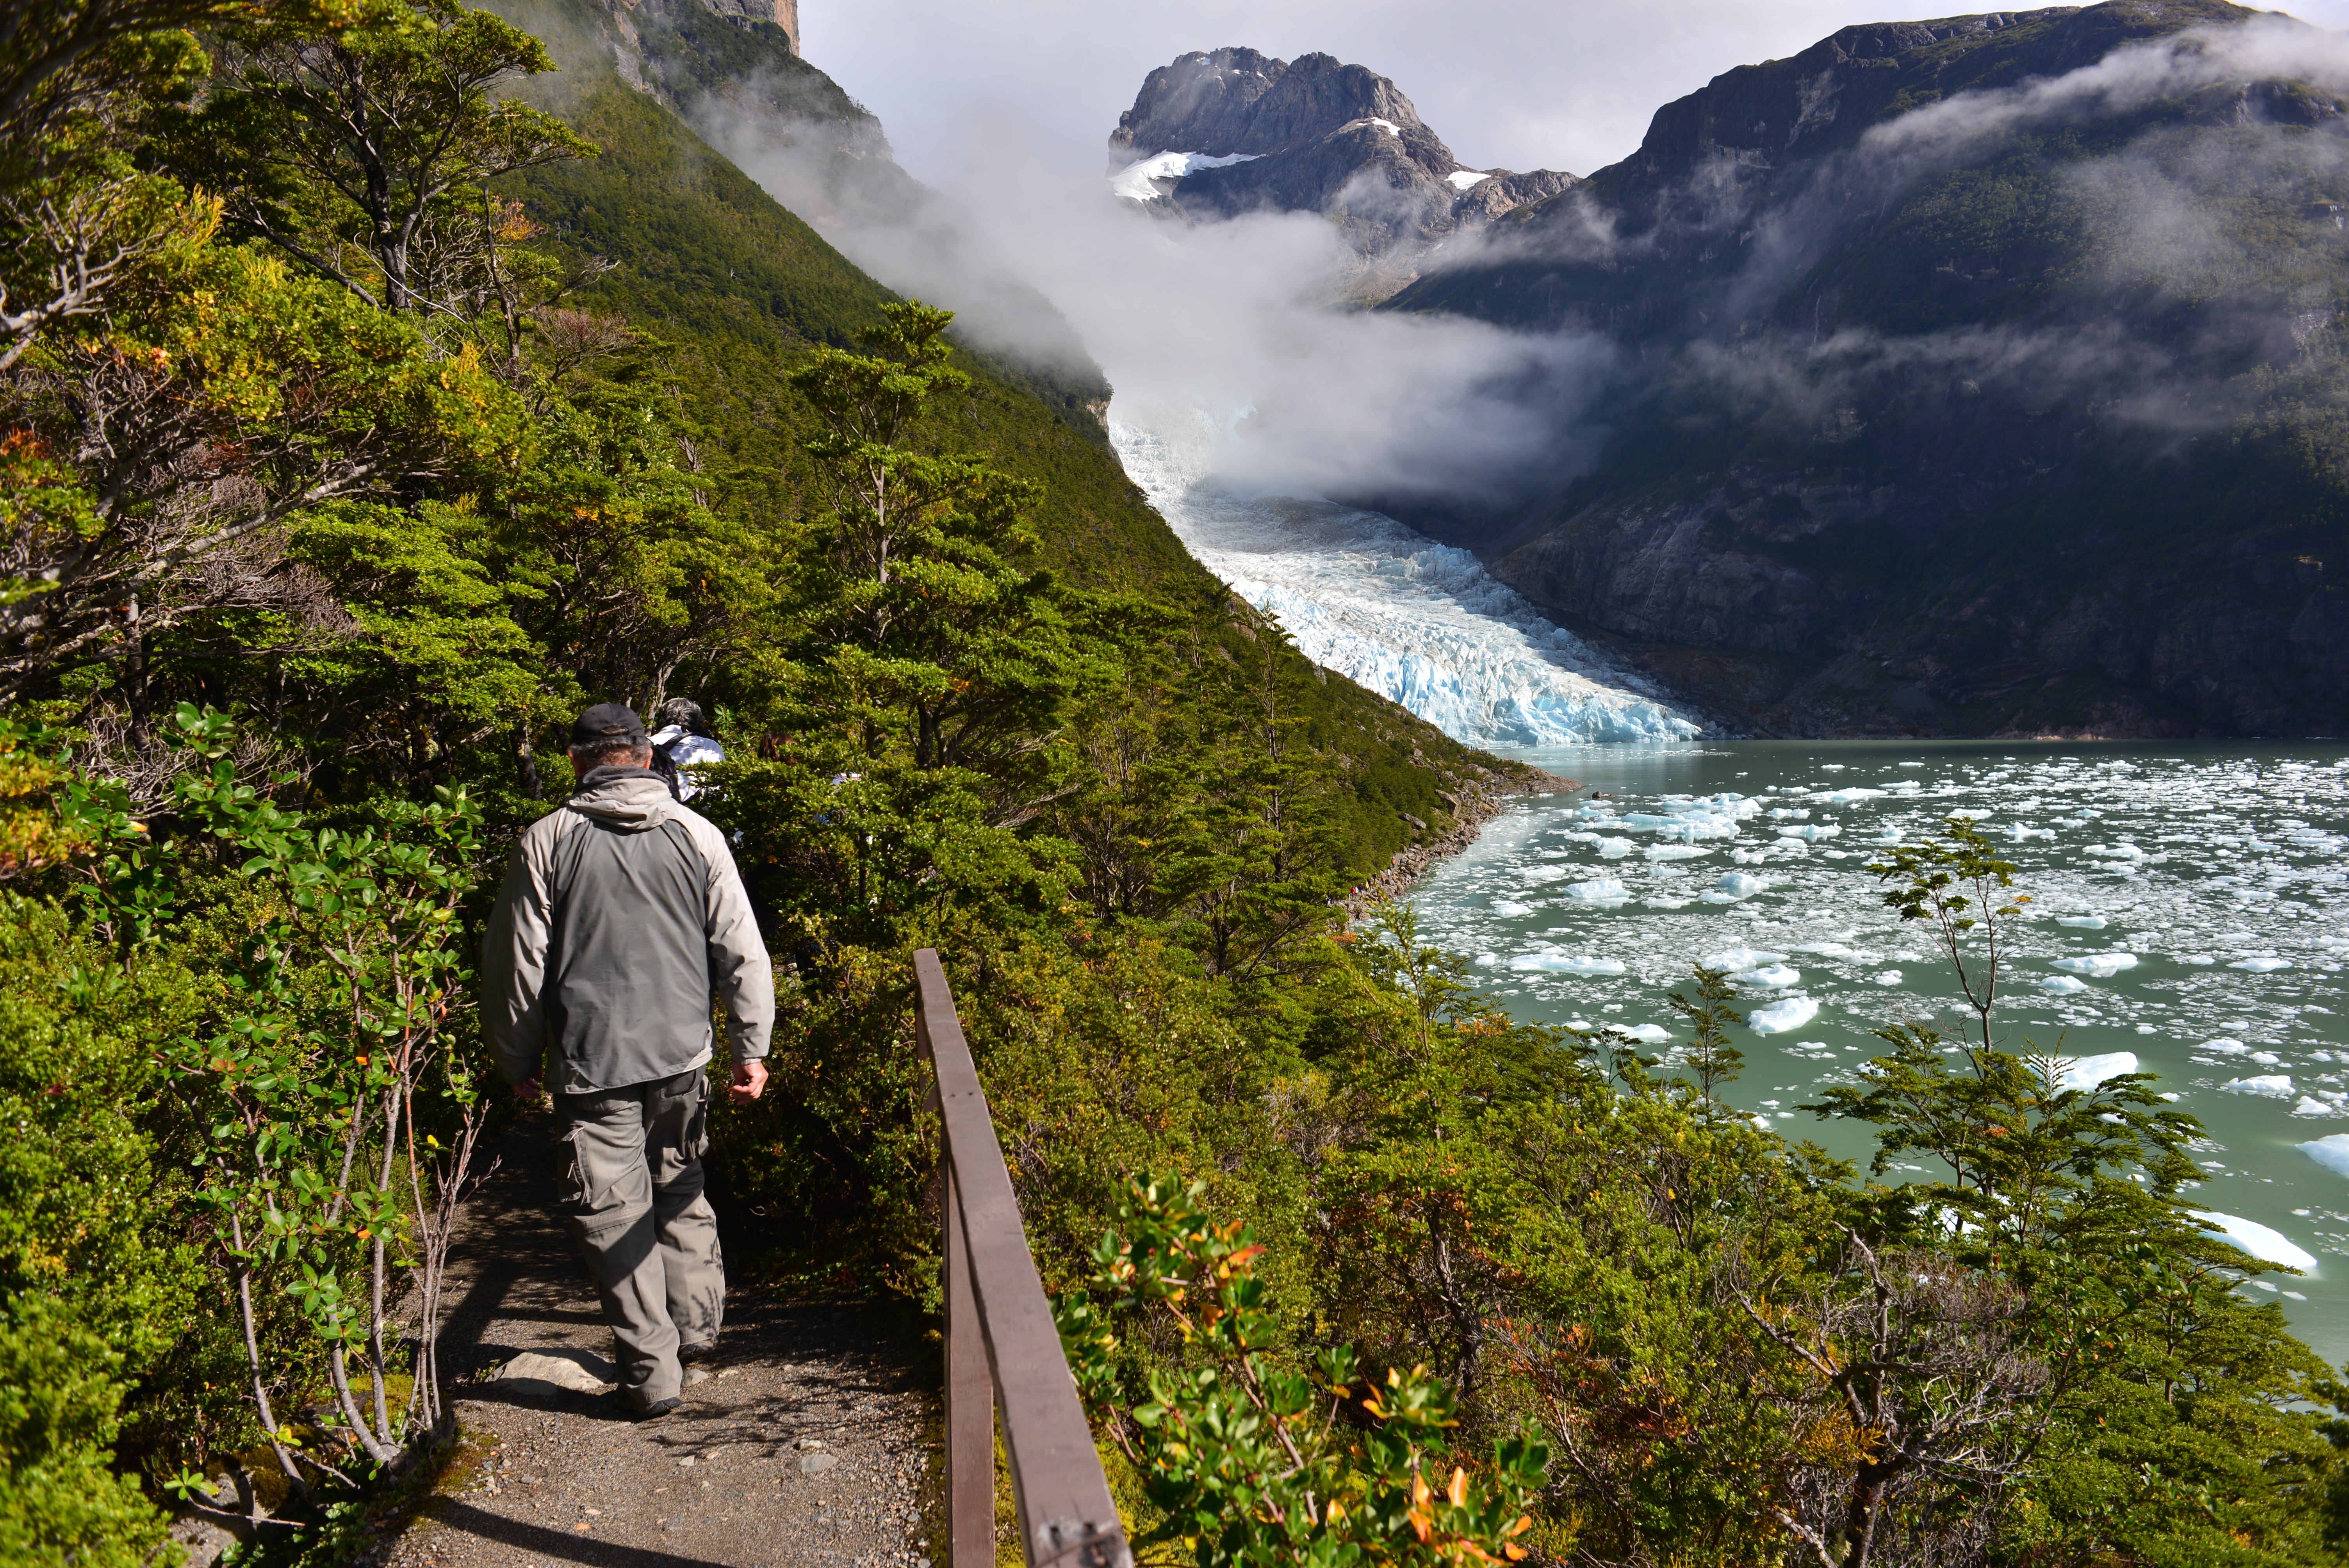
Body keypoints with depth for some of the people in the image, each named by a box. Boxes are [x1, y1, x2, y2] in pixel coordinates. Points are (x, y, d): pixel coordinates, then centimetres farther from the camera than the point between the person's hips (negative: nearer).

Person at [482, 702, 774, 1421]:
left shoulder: (547, 841, -3)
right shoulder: (697, 835, 1)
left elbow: (517, 962, 0)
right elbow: (742, 952, 2)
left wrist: (517, 1059, 13)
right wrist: (752, 1049, 10)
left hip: (591, 1060, -2)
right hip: (683, 1052, 3)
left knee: (613, 1210, 5)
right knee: (680, 1188, 23)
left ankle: (652, 1370, 9)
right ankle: (697, 1321, 29)